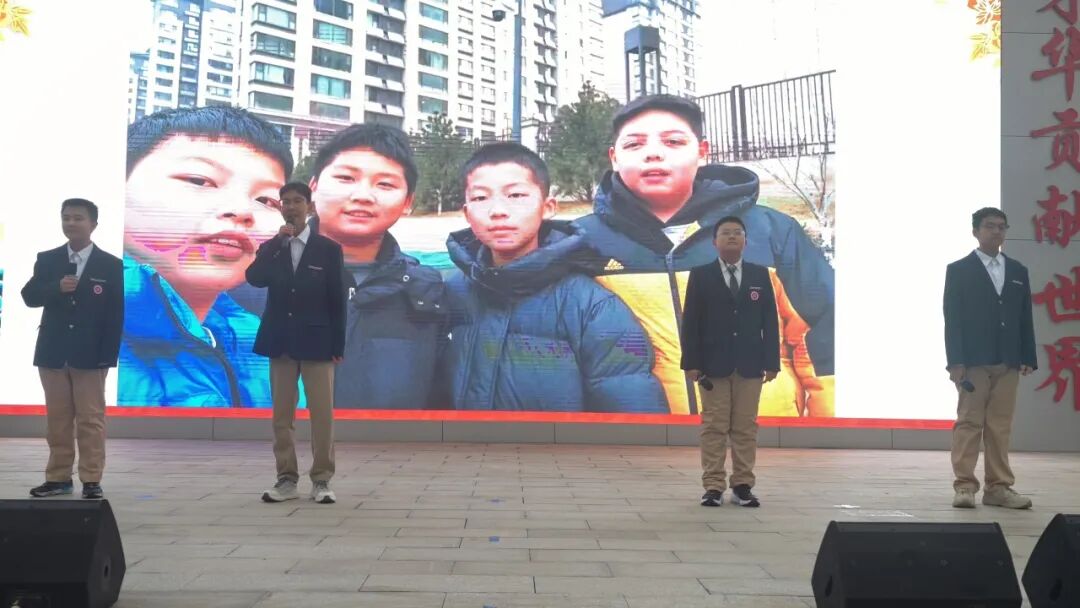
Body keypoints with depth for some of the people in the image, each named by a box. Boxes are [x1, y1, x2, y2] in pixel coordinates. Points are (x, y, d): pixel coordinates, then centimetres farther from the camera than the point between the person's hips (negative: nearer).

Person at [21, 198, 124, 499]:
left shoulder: (111, 265, -1)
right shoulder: (46, 260, 7)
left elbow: (116, 313, -3)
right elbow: (29, 296, 1)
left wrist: (109, 355, -9)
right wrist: (56, 288, -18)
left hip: (91, 355, -3)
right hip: (52, 353, 3)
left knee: (91, 419, 1)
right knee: (57, 419, 9)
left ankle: (91, 480, 6)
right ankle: (58, 478, 17)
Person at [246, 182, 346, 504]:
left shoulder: (328, 248, 1)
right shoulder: (270, 248, 9)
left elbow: (337, 301, 0)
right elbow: (254, 279, -10)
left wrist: (338, 346, -4)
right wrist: (279, 242, -14)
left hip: (317, 341, -3)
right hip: (280, 341, 3)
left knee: (322, 414, -2)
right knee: (282, 414, 5)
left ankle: (321, 480, 6)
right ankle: (286, 479, 13)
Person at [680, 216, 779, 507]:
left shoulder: (760, 275, 8)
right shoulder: (700, 275, 3)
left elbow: (770, 320, 5)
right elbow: (690, 322, 0)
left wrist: (772, 361, -2)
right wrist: (691, 362, -8)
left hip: (750, 364, 2)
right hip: (713, 364, -2)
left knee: (746, 427, 4)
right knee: (713, 427, 0)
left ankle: (743, 486, 11)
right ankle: (713, 487, 4)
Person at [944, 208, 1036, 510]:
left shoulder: (1018, 271, 15)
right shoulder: (959, 270, 2)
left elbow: (1025, 318, 12)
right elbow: (952, 319, -4)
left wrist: (1028, 359, 4)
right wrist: (956, 361, -12)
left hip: (1008, 362, 4)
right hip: (973, 361, -4)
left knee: (1001, 426, 5)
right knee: (969, 423, -4)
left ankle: (999, 487, 10)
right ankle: (965, 486, -2)